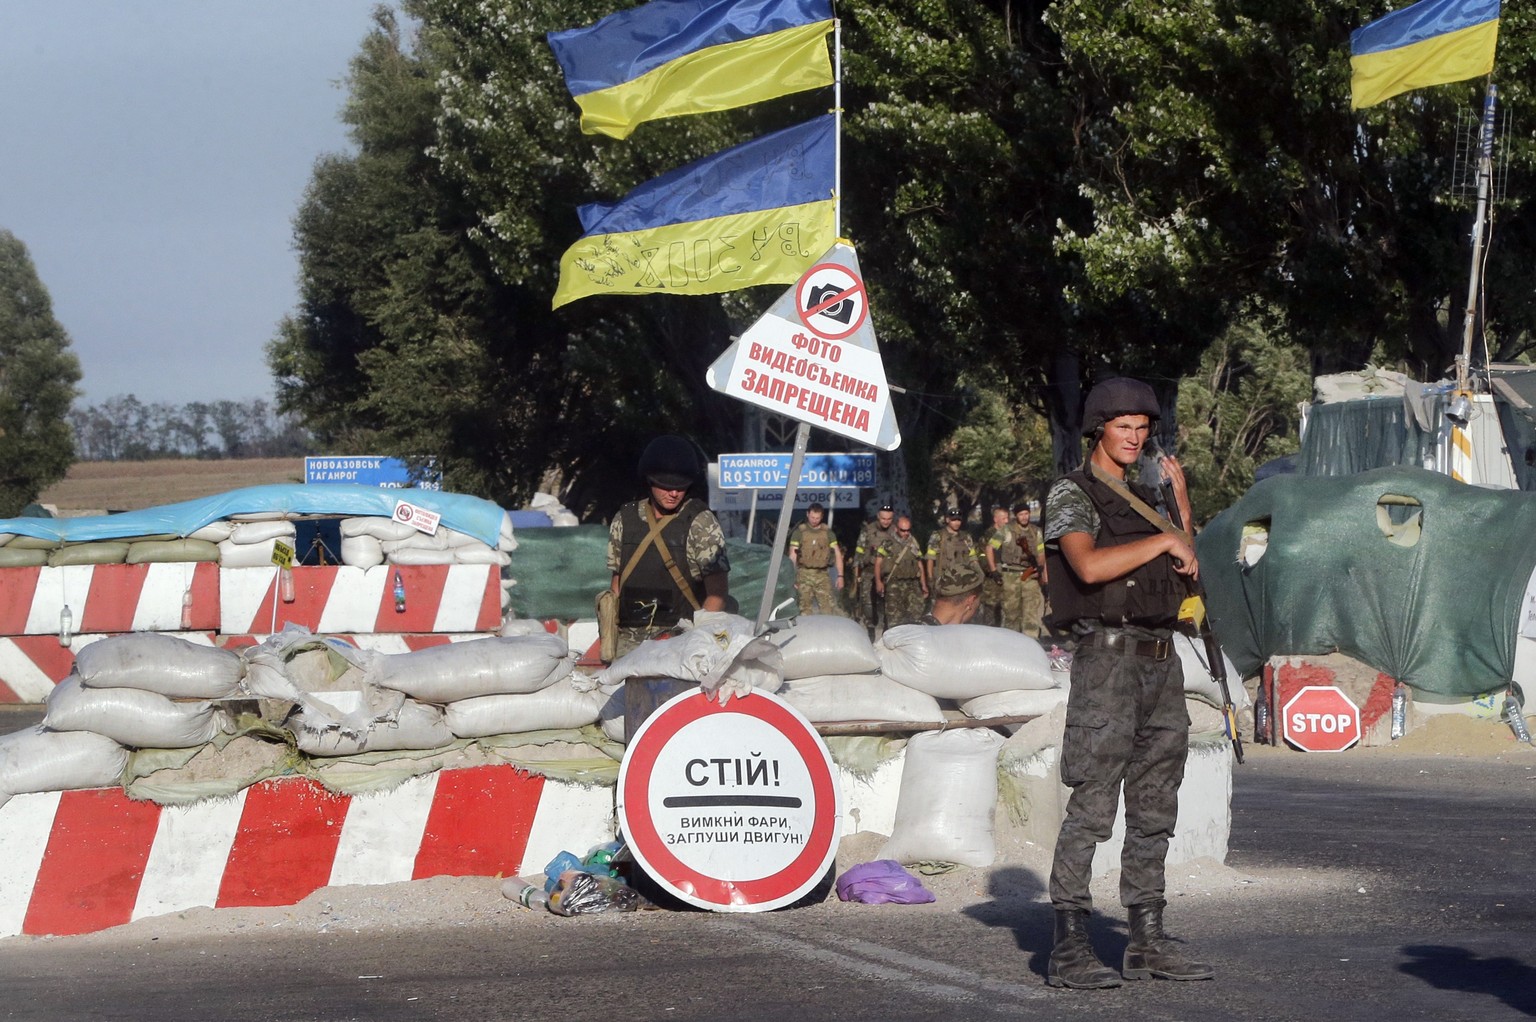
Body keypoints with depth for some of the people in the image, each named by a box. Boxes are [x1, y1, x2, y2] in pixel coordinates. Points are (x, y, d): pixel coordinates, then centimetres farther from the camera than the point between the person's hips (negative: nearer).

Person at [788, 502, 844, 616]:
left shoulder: (827, 532, 10)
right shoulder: (799, 532, 3)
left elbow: (837, 554, 11)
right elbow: (792, 556, 2)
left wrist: (840, 575, 4)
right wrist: (792, 577, -5)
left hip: (822, 575, 2)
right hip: (804, 574, -2)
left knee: (828, 607, -7)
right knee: (805, 608, -3)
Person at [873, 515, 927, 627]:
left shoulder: (913, 542, 15)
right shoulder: (888, 542, 1)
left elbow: (919, 564, 20)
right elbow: (878, 562, 0)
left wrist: (923, 584, 17)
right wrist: (878, 581, -12)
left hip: (912, 583, 4)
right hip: (893, 584, -4)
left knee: (917, 613, -6)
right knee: (894, 617, -7)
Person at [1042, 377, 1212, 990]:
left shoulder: (1144, 500, 20)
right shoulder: (1072, 495, -3)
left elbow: (1187, 574, 21)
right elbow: (1089, 565, -21)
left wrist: (1182, 504, 12)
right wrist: (1163, 541, -13)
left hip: (1162, 660, 8)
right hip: (1108, 657, -8)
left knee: (1154, 810, 9)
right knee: (1091, 807, -11)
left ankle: (1147, 942, 14)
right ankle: (1069, 949, -11)